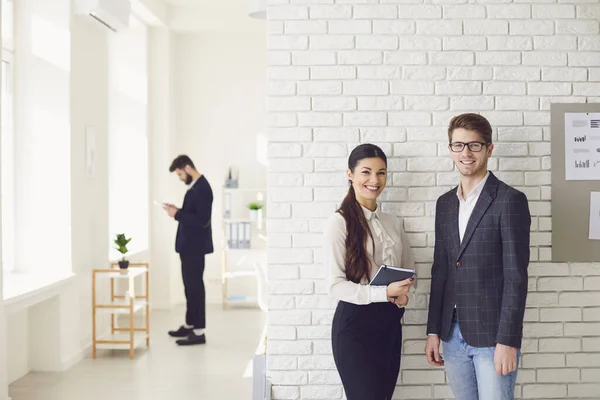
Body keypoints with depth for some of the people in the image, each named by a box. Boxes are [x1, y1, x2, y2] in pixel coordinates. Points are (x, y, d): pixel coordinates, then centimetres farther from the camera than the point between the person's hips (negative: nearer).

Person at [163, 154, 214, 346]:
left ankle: (199, 331, -2)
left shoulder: (202, 188, -19)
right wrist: (178, 211, 7)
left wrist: (177, 214, -21)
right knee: (190, 286, 17)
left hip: (195, 246, -10)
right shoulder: (196, 186, 13)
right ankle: (189, 325, 27)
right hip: (189, 245, 10)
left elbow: (202, 220, -25)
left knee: (195, 286, -6)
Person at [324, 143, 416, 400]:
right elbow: (335, 284, -13)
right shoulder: (340, 222, -9)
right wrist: (384, 293, -23)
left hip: (390, 323, 6)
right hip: (355, 323, -6)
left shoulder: (392, 222, 9)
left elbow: (408, 267, 19)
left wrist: (403, 293, -3)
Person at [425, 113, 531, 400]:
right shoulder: (445, 203, 11)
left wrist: (507, 341, -16)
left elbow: (516, 276, -12)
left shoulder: (509, 200, -8)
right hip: (454, 336, 6)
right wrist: (434, 331, 10)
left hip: (493, 336, -6)